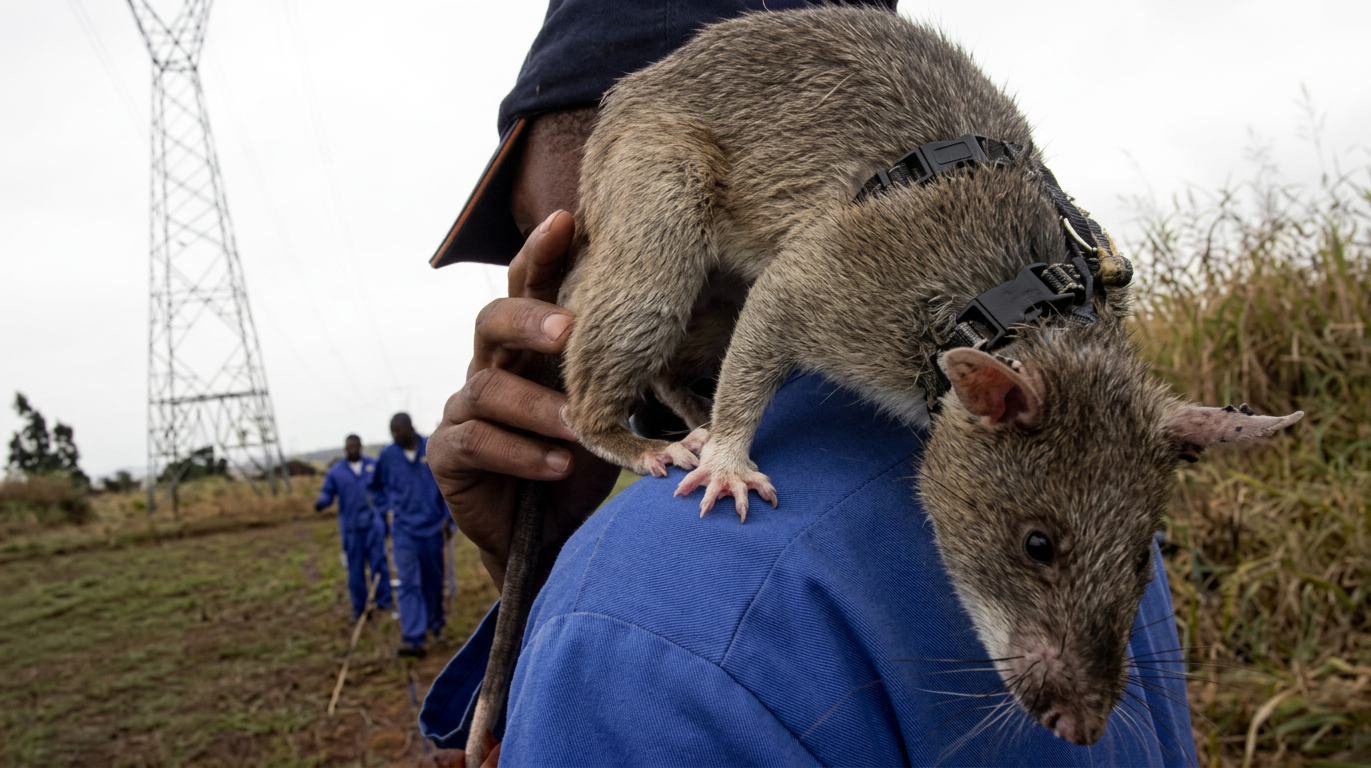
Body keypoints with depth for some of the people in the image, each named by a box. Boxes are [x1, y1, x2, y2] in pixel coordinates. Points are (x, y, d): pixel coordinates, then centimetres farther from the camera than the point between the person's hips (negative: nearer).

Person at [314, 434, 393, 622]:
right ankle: (359, 606, 15)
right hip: (351, 526, 1)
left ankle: (383, 600, 2)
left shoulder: (375, 465, 6)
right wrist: (320, 503, -19)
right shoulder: (335, 471, 6)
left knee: (378, 560, -6)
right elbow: (327, 494, 3)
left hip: (374, 522, -1)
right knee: (355, 567, 5)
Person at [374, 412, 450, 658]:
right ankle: (412, 638, -12)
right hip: (404, 529, 0)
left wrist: (447, 516, 0)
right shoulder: (387, 455, -2)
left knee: (433, 580, 13)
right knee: (409, 583, -8)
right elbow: (377, 486, 12)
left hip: (432, 527, 1)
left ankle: (435, 624, 33)